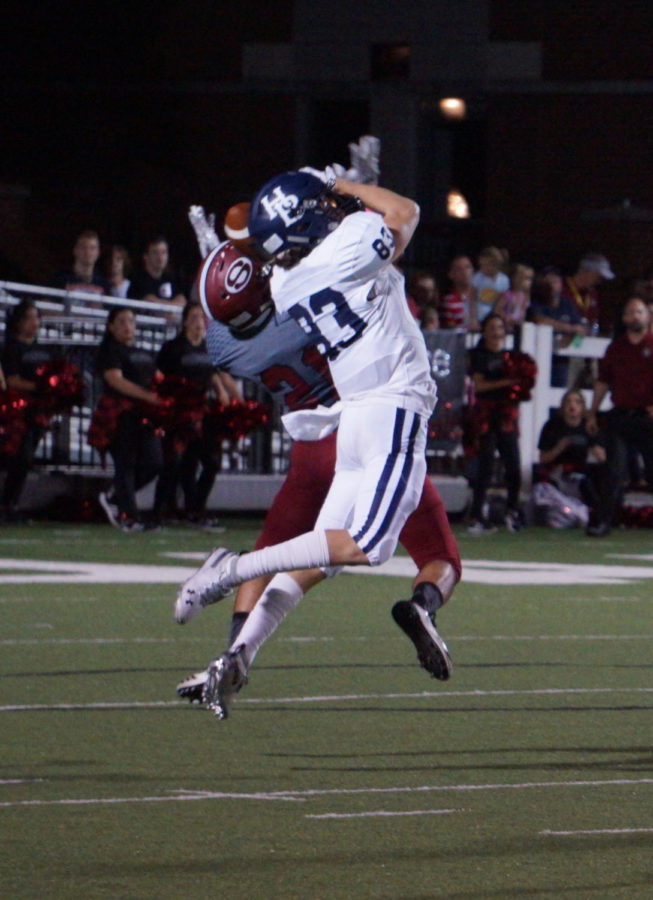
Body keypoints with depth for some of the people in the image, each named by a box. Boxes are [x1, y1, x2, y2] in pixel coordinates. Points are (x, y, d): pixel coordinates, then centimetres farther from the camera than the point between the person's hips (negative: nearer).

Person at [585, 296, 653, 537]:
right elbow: (603, 382, 16)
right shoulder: (615, 347, 11)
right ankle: (603, 520, -2)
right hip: (620, 416, 2)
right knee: (614, 470, -4)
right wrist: (592, 414, 15)